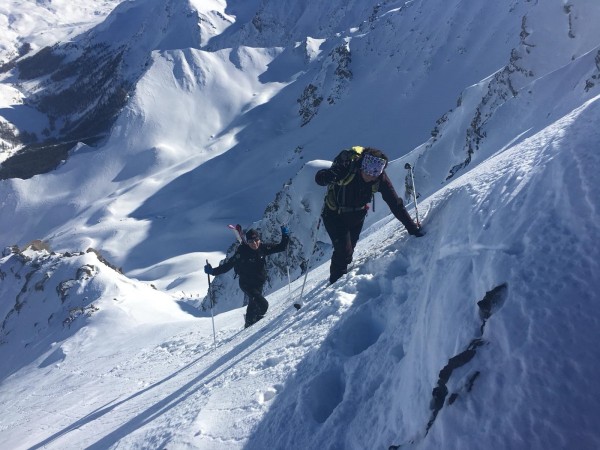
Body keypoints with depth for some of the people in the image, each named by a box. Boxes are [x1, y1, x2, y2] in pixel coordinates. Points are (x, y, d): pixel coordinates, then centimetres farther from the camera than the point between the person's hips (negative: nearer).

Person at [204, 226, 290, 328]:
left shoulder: (263, 249, -8)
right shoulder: (242, 252, -21)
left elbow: (280, 247, -1)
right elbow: (228, 265, -19)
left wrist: (285, 236, -15)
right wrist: (213, 271, -26)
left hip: (259, 284, 6)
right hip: (247, 284, -6)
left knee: (253, 304, 27)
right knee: (263, 305, -22)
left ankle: (249, 326, 52)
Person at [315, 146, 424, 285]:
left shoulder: (381, 178, -22)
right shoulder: (347, 166, -31)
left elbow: (395, 203, -17)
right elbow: (319, 178, -25)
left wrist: (412, 228, -19)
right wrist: (327, 177, -50)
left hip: (357, 216, 4)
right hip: (334, 216, -3)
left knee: (348, 252, 13)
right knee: (344, 251, -15)